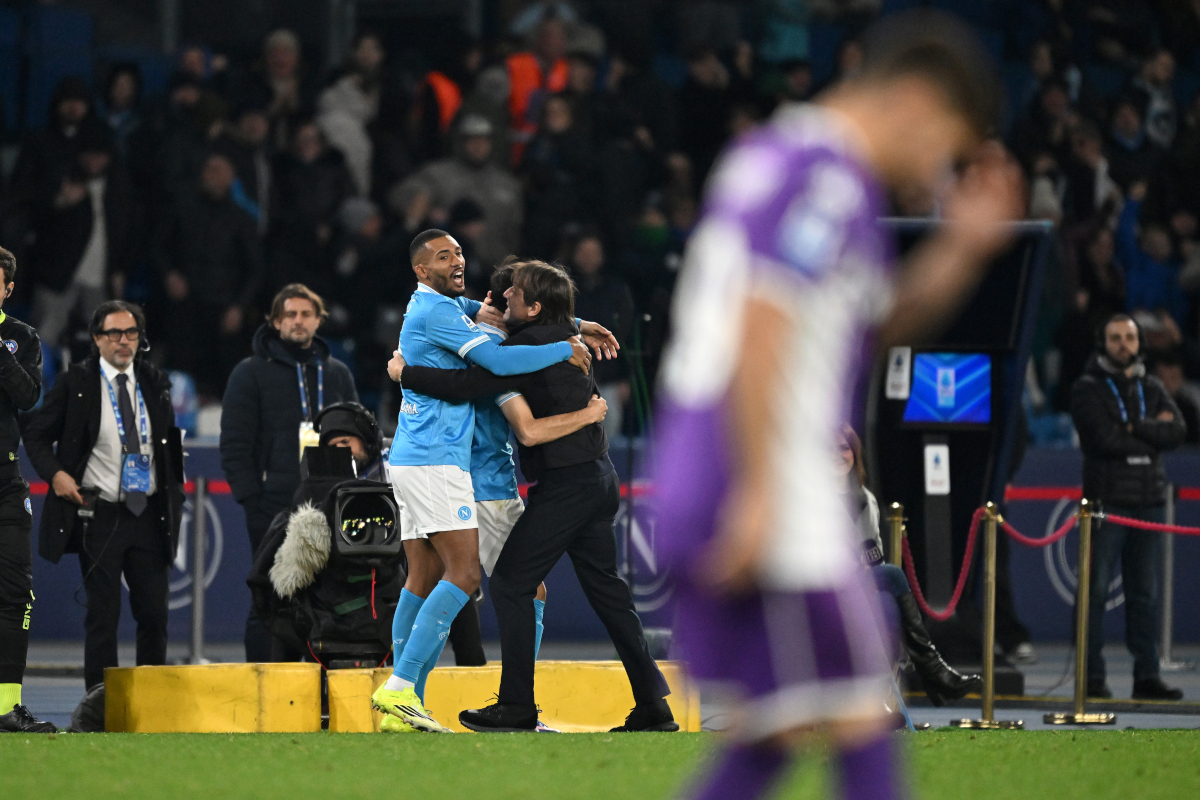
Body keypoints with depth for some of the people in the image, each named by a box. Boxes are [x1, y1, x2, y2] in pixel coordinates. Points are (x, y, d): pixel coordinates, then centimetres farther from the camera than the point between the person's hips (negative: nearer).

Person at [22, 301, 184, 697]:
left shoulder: (155, 382, 8)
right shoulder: (75, 383, -3)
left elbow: (171, 441, 18)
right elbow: (36, 434, 4)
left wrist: (175, 497, 10)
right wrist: (55, 473, -12)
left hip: (149, 514, 3)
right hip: (100, 515, -3)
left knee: (155, 613, 3)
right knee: (103, 614, -3)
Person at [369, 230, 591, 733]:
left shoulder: (449, 306, 19)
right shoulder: (434, 311, -12)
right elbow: (500, 360, -20)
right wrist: (566, 349, -8)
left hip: (413, 461, 10)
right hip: (435, 461, -10)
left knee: (424, 580, 7)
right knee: (464, 574, -13)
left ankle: (400, 701, 4)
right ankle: (399, 688, -19)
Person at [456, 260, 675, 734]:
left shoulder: (527, 345, -14)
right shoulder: (565, 336, 12)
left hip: (564, 483, -9)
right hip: (599, 476, 9)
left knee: (511, 581, -3)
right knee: (604, 587, 12)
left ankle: (517, 707, -4)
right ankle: (652, 704, 9)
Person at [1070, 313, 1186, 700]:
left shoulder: (1152, 388, 15)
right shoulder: (1087, 390, 0)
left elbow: (1176, 432, -2)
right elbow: (1105, 439, -14)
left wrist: (1133, 428, -10)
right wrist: (1153, 432, -4)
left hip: (1149, 501, 5)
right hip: (1107, 500, -5)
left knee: (1145, 593, 6)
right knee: (1096, 591, -5)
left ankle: (1147, 676, 9)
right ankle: (1093, 678, -2)